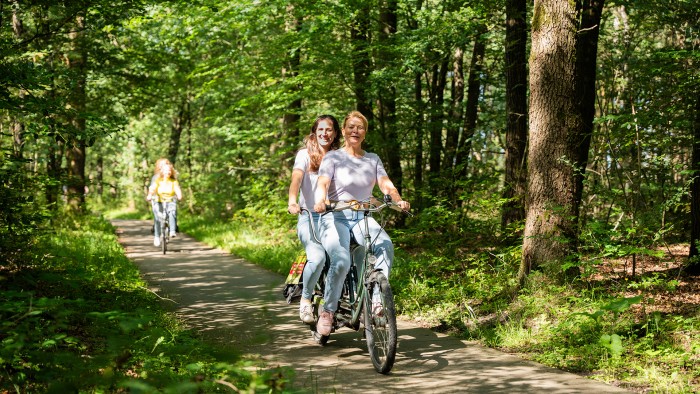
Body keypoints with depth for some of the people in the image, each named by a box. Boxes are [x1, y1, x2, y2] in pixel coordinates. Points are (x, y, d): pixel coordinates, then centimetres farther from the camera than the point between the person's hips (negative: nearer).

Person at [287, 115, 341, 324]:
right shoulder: (305, 154, 5)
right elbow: (296, 178, -12)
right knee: (317, 258, -27)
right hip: (310, 216, -3)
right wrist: (292, 201, -31)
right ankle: (305, 299, -4)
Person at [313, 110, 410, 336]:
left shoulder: (373, 160, 14)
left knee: (386, 246, -30)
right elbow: (322, 183, -12)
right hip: (335, 218, -3)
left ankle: (376, 301, -24)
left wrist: (398, 200, -22)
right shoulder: (333, 157, 4)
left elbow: (386, 184, 0)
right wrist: (320, 201, -35)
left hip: (363, 218, 3)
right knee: (341, 261, -30)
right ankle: (327, 312, -11)